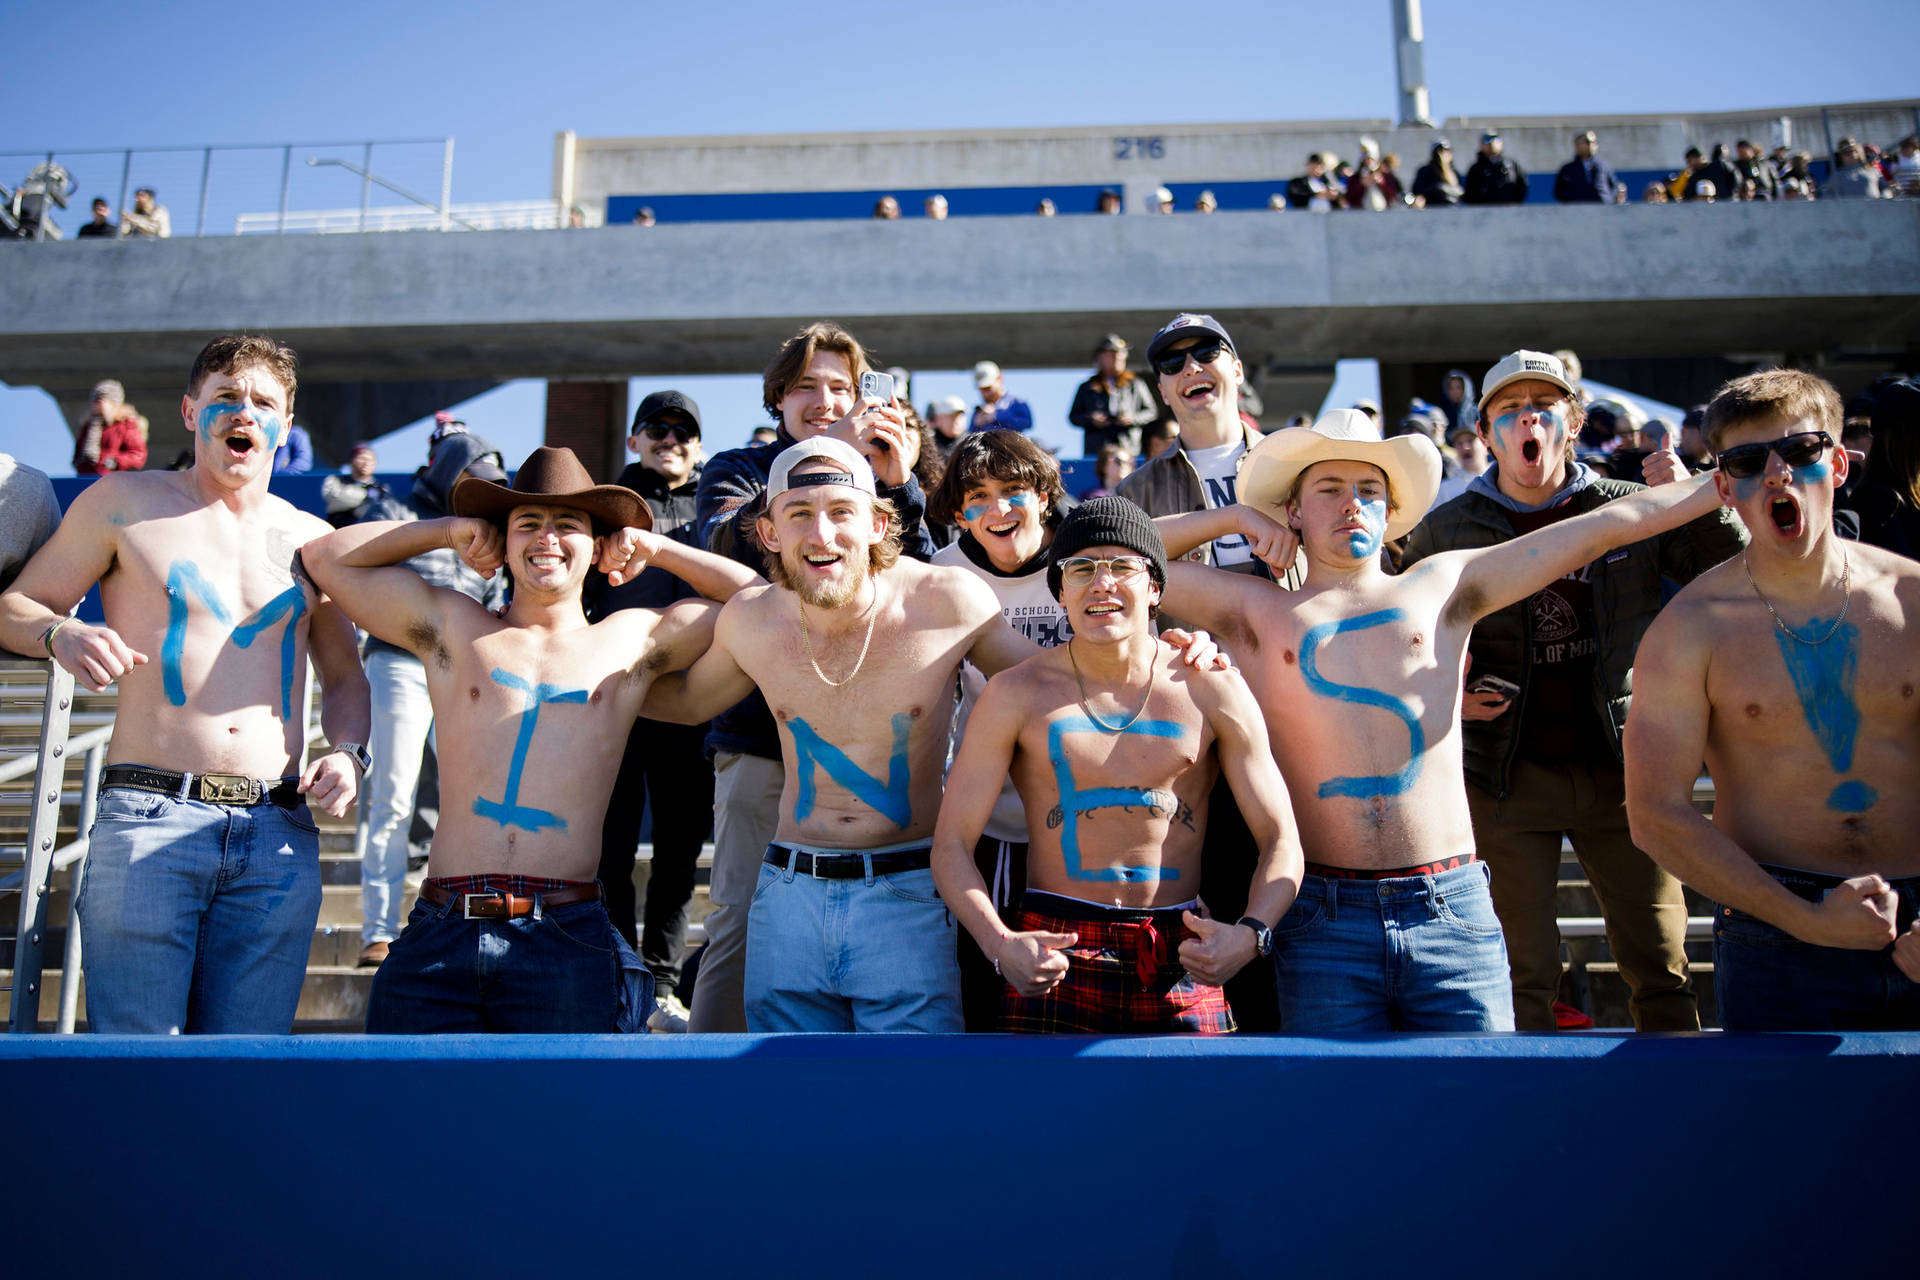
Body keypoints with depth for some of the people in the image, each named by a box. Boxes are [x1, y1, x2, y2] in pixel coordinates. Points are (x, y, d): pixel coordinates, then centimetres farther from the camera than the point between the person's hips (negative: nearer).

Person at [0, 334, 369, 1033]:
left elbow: (344, 675, 23)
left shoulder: (311, 540, 16)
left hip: (280, 832, 3)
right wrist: (61, 633, -10)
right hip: (148, 818, -2)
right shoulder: (123, 502, 9)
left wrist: (348, 751, 3)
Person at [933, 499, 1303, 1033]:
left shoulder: (1212, 689, 1)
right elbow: (951, 845, -2)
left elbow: (1281, 840, 4)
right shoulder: (1016, 694, -2)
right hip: (1053, 952, -1)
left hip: (1181, 962, 1)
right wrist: (1000, 944, -20)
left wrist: (1250, 934, -15)